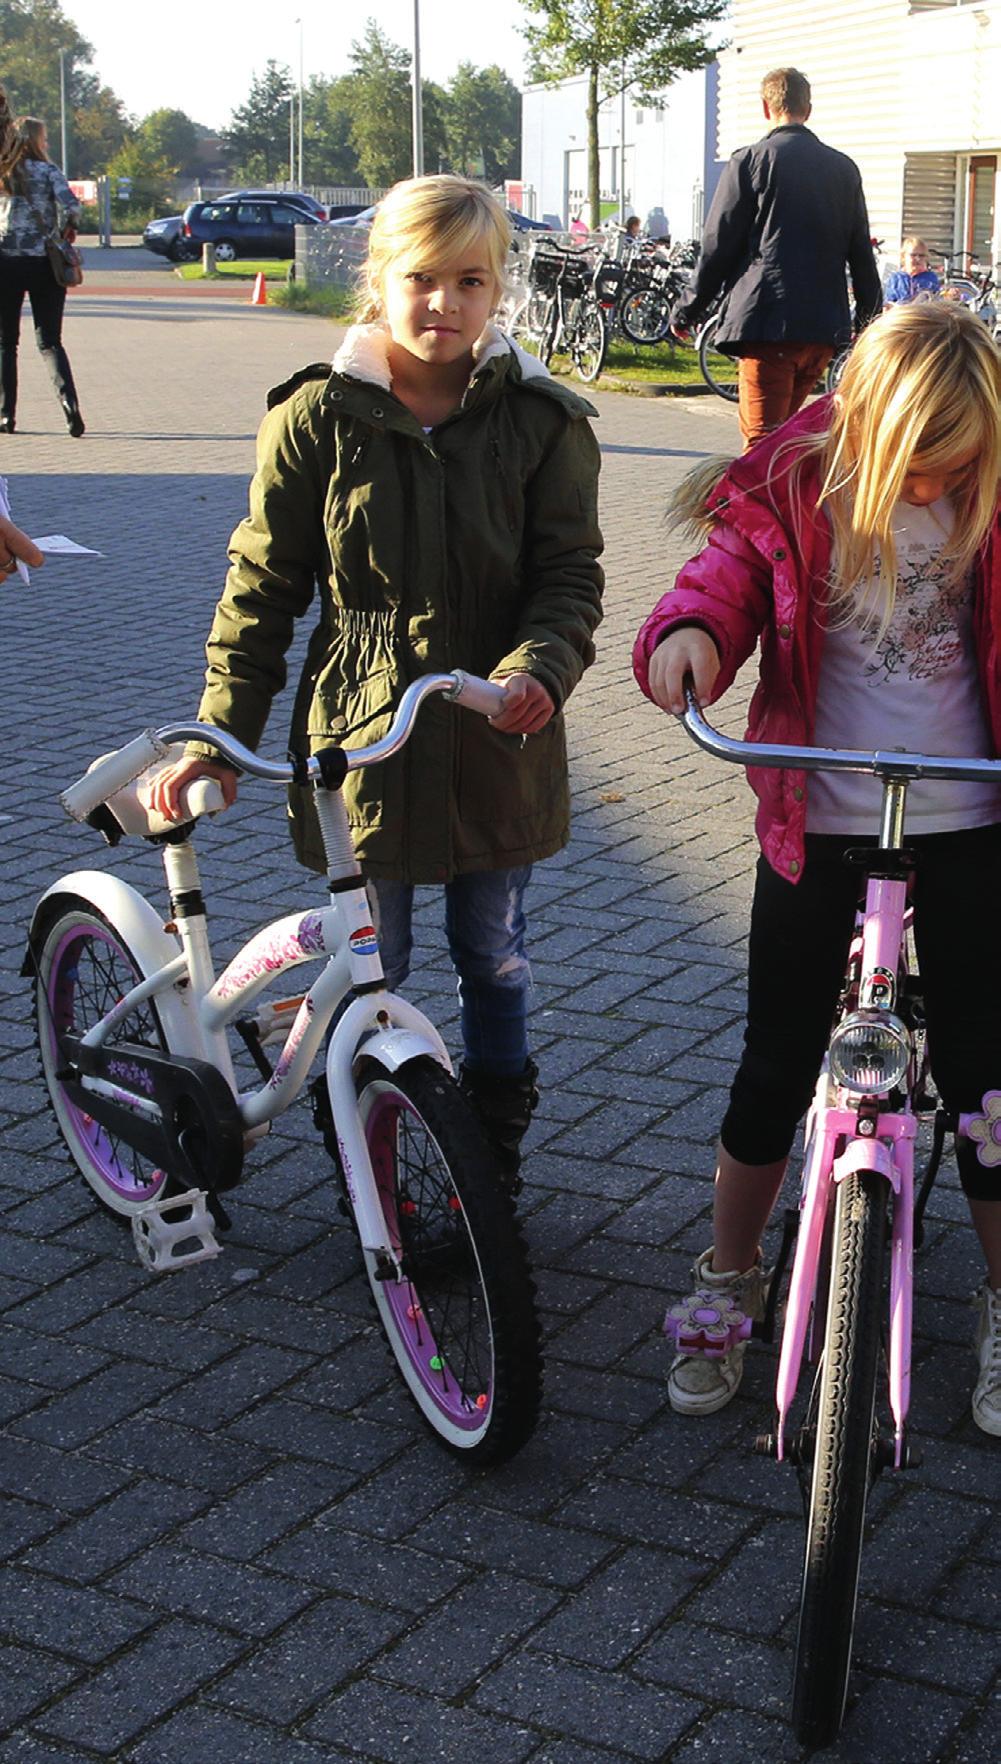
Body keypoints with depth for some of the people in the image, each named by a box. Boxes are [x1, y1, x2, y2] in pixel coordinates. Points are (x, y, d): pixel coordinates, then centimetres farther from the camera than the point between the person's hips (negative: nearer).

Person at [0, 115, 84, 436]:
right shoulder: (47, 171, -1)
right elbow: (70, 205, -15)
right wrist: (68, 230, 3)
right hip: (43, 263, -1)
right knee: (50, 341, 4)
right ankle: (68, 399, -19)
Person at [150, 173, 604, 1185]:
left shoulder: (541, 420, -3)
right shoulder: (317, 418, -5)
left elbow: (571, 572, -5)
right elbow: (262, 586, 0)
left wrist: (536, 669, -25)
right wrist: (223, 734, -4)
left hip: (497, 748, 1)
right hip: (359, 744, -1)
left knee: (494, 963, 16)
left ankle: (493, 1167, 35)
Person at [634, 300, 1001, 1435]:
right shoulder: (792, 489, -8)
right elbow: (727, 576, -10)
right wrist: (687, 632, -33)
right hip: (818, 820, -1)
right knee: (777, 1065, 7)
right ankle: (729, 1279, 28)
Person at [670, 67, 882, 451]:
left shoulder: (750, 160, -3)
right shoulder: (844, 168, 11)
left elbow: (718, 246, -3)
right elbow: (862, 254, 13)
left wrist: (687, 311, 8)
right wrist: (870, 323, 22)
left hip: (765, 325, -5)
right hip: (825, 328, 6)